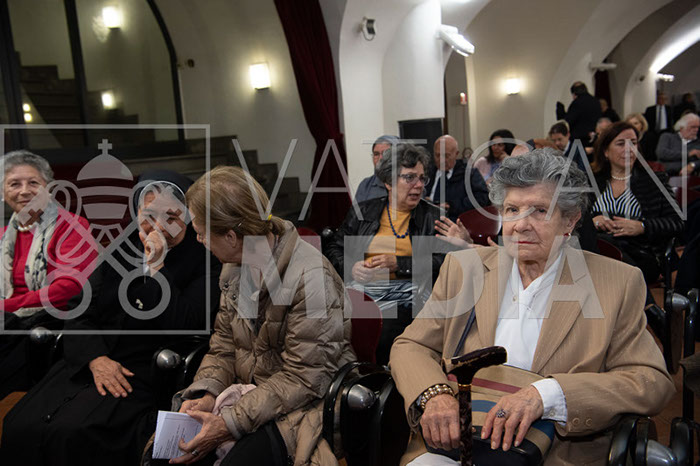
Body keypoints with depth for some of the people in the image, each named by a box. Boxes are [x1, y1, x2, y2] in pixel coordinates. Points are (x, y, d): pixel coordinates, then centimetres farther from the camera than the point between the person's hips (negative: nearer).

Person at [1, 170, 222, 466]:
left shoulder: (202, 261, -4)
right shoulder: (120, 251, 11)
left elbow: (179, 326, -17)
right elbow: (80, 316, 9)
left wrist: (156, 265, -19)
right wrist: (95, 358, -9)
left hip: (145, 372, -5)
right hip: (90, 362, 5)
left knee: (72, 434, -26)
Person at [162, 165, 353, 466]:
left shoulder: (311, 277, -23)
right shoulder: (234, 267, 4)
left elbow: (301, 378, -22)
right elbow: (224, 343, 9)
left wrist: (230, 423, -24)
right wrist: (207, 393, -9)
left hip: (300, 404, -6)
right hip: (247, 390, 7)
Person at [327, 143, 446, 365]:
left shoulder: (433, 217, 12)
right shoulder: (363, 211, 17)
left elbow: (443, 261, 0)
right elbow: (334, 250, 17)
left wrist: (398, 264, -10)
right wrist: (351, 267, -4)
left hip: (401, 297, -2)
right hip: (357, 290, 2)